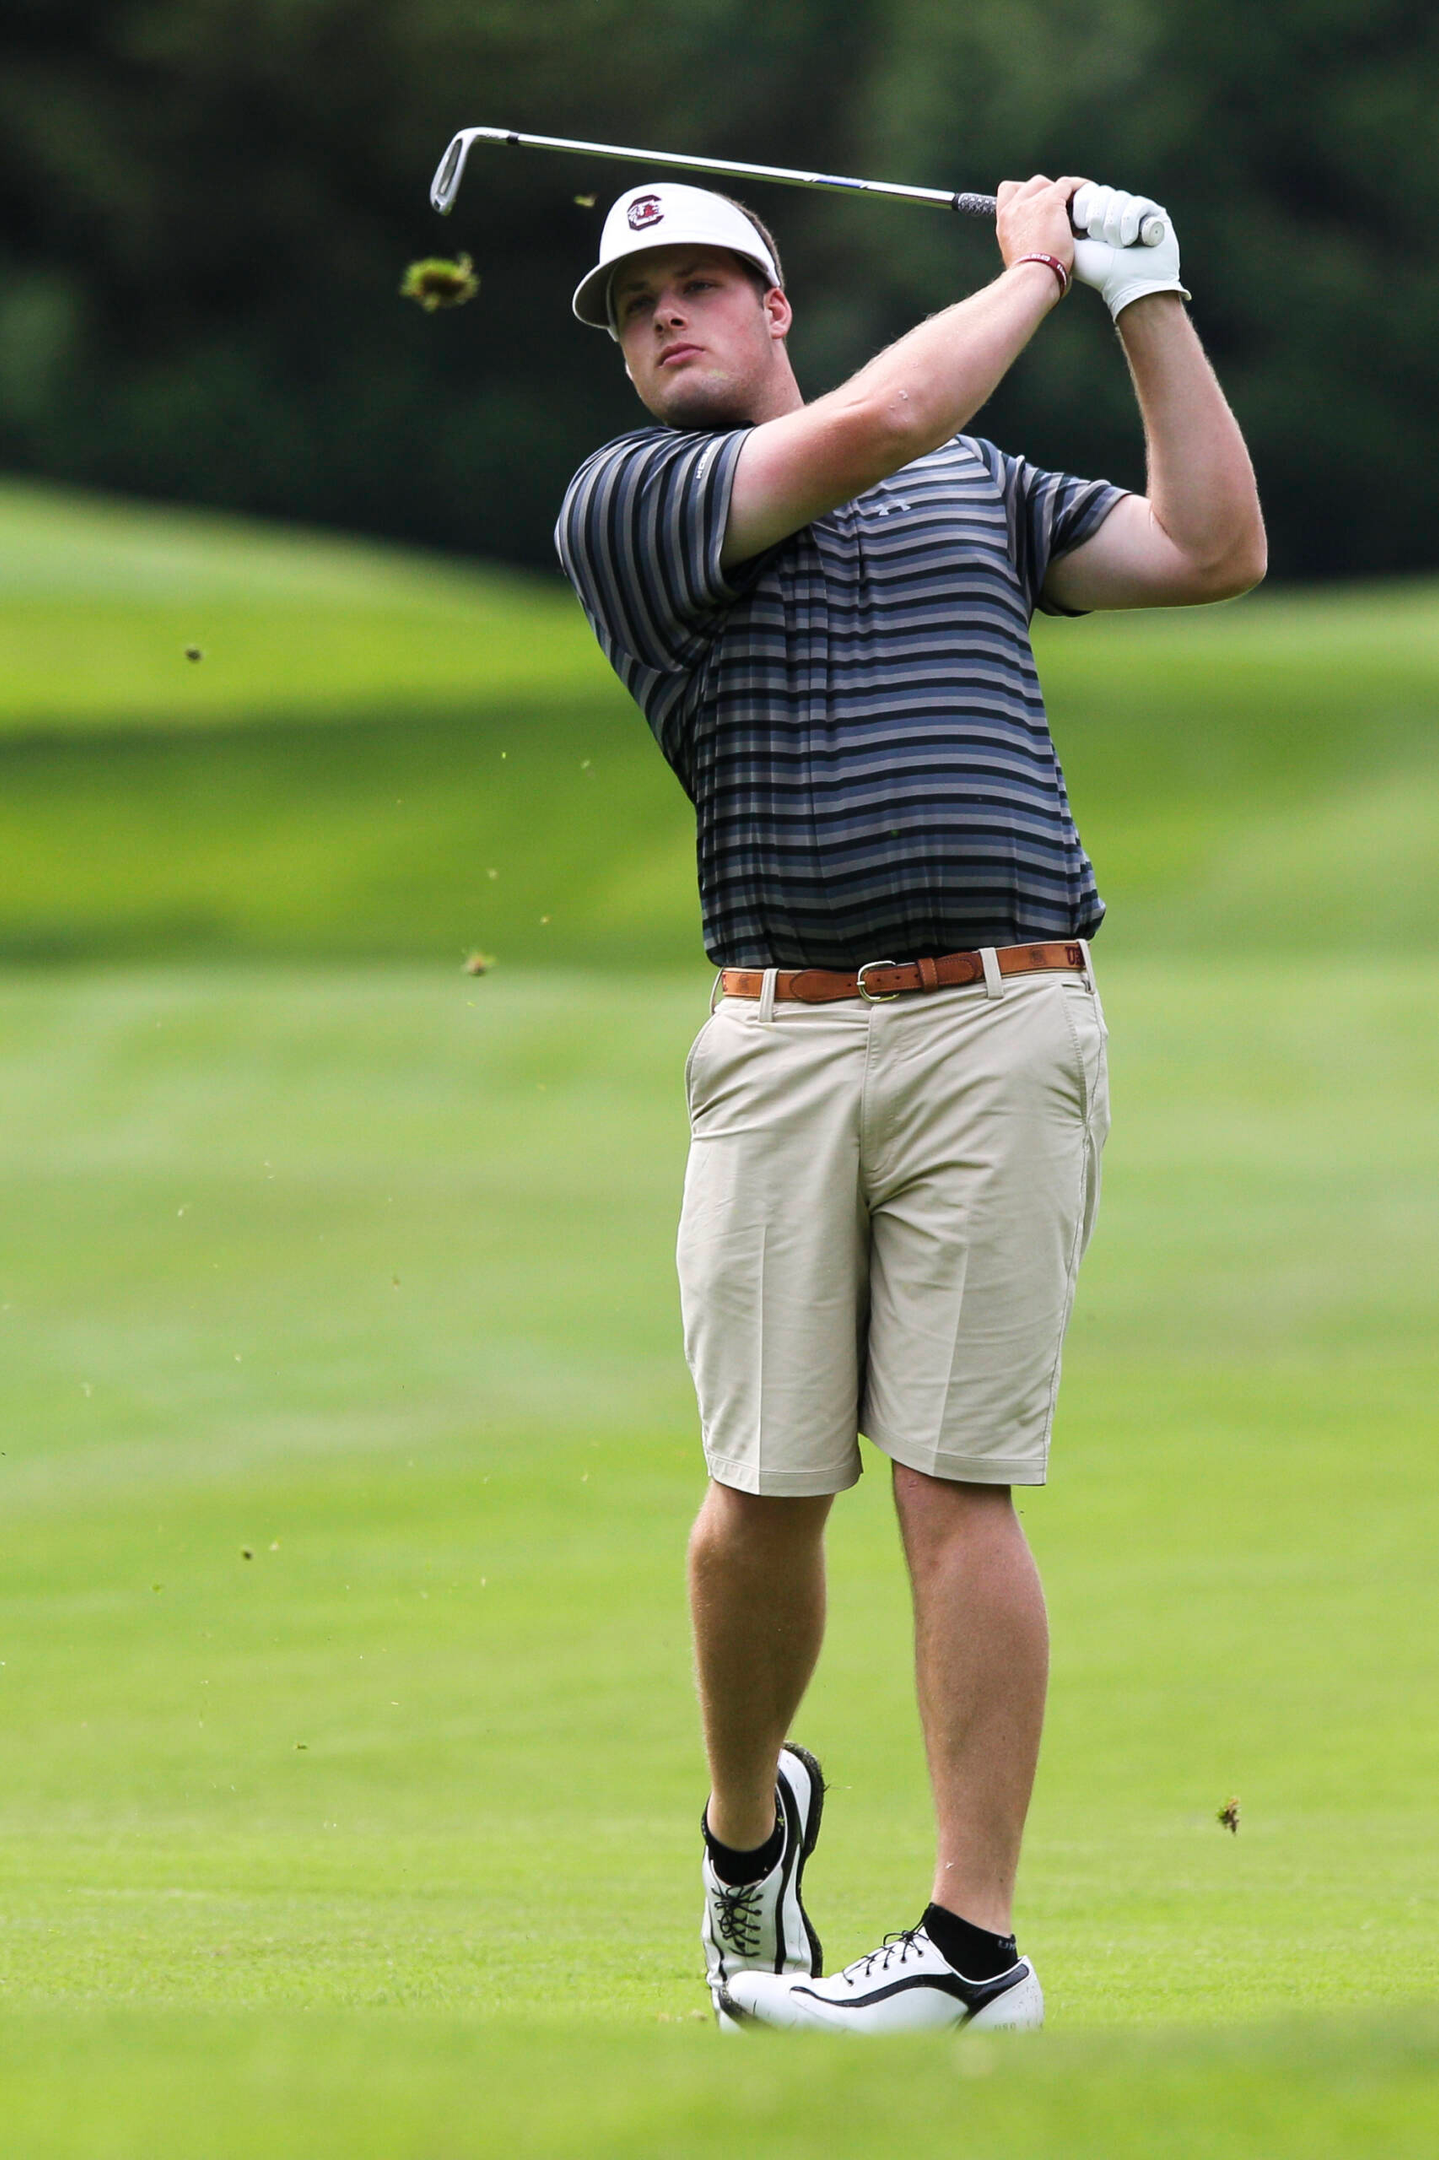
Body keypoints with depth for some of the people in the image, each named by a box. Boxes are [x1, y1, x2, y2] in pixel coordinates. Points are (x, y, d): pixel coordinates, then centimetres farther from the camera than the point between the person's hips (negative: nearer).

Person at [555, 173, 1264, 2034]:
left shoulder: (977, 482, 21)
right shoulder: (622, 500, 7)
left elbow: (1214, 549, 15)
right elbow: (877, 421, -5)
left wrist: (1151, 299, 13)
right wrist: (1033, 265, 9)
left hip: (1001, 1025, 0)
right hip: (777, 1036, 0)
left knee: (957, 1487, -6)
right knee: (763, 1492, -1)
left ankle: (979, 1945, -6)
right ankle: (746, 1829, 26)